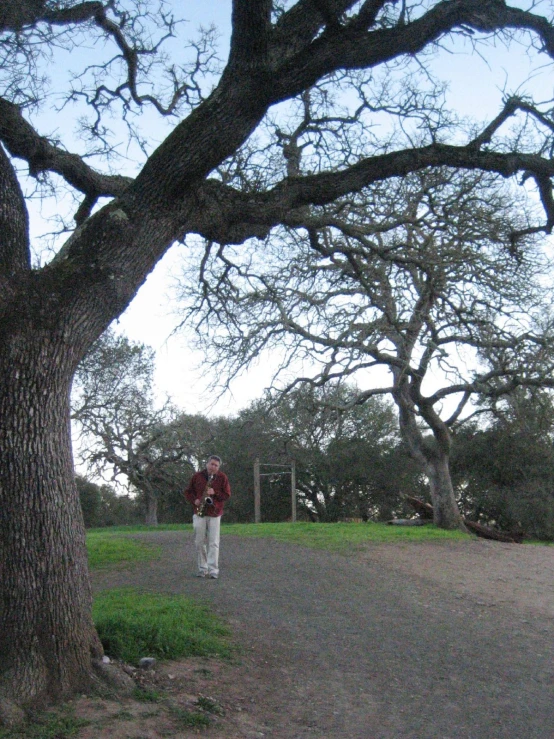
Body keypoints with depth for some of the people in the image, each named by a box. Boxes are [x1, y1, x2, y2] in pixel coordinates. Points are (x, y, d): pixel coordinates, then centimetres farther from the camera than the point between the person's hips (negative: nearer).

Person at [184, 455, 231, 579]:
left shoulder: (222, 477, 1)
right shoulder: (197, 476, 4)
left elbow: (227, 495, 1)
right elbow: (188, 492, 12)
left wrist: (215, 493, -16)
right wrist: (194, 500, -7)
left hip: (215, 514, -2)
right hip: (199, 514, 2)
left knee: (214, 543, -6)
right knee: (199, 542, 5)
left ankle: (213, 570, -5)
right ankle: (202, 569, 15)